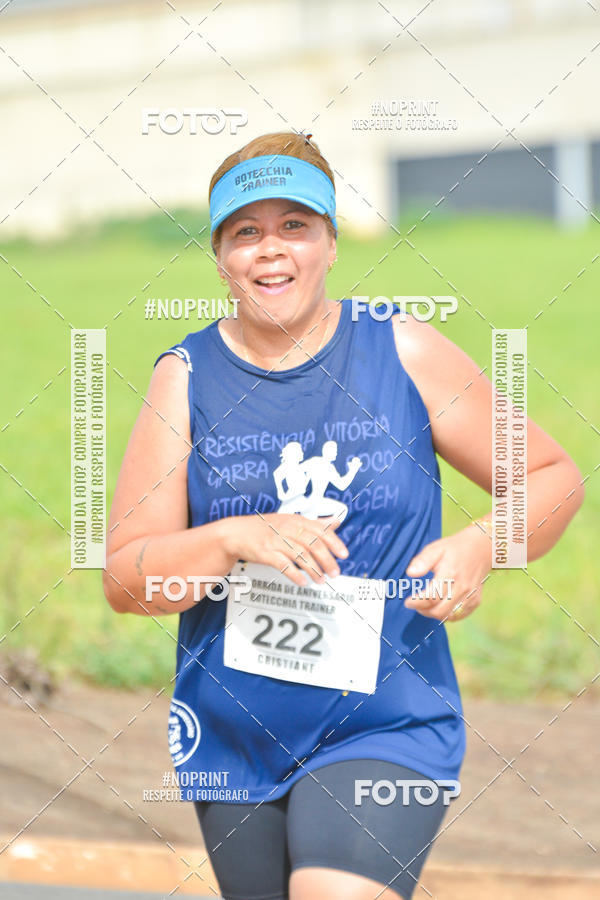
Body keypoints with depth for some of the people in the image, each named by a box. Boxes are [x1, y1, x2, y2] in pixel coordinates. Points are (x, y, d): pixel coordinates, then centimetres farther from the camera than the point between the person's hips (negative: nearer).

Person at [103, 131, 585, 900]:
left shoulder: (405, 354, 0)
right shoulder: (185, 379, 2)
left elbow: (554, 476, 7)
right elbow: (124, 579, -1)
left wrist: (480, 546, -12)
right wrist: (235, 538, -19)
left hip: (388, 727, -3)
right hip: (231, 740, 3)